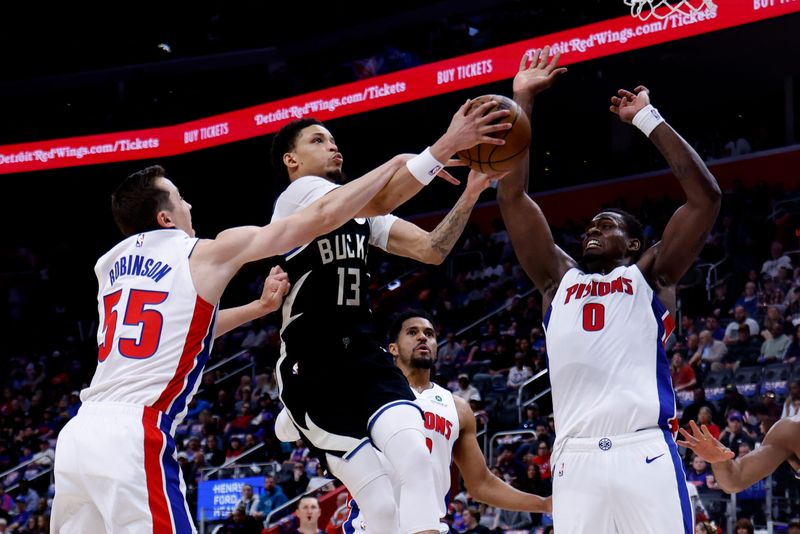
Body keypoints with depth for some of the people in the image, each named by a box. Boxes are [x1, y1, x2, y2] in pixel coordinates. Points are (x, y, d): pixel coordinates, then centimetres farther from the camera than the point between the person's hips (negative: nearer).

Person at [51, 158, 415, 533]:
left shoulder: (109, 266, 20)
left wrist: (260, 307, 36)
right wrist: (395, 165, 17)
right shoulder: (204, 253, 3)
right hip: (132, 439, -7)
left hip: (77, 434, 7)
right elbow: (323, 216, 7)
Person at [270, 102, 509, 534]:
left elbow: (431, 250, 11)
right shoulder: (299, 194, -6)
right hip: (312, 369, -6)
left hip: (364, 356, 6)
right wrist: (446, 145, -30)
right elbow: (376, 201, -24)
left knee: (417, 458, -21)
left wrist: (471, 191, -4)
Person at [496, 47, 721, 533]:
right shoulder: (560, 280, 24)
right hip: (576, 458, 3)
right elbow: (512, 197, 20)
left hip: (645, 453, -3)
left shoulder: (650, 276, 16)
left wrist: (648, 119, 9)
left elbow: (706, 196, 6)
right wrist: (523, 101, 18)